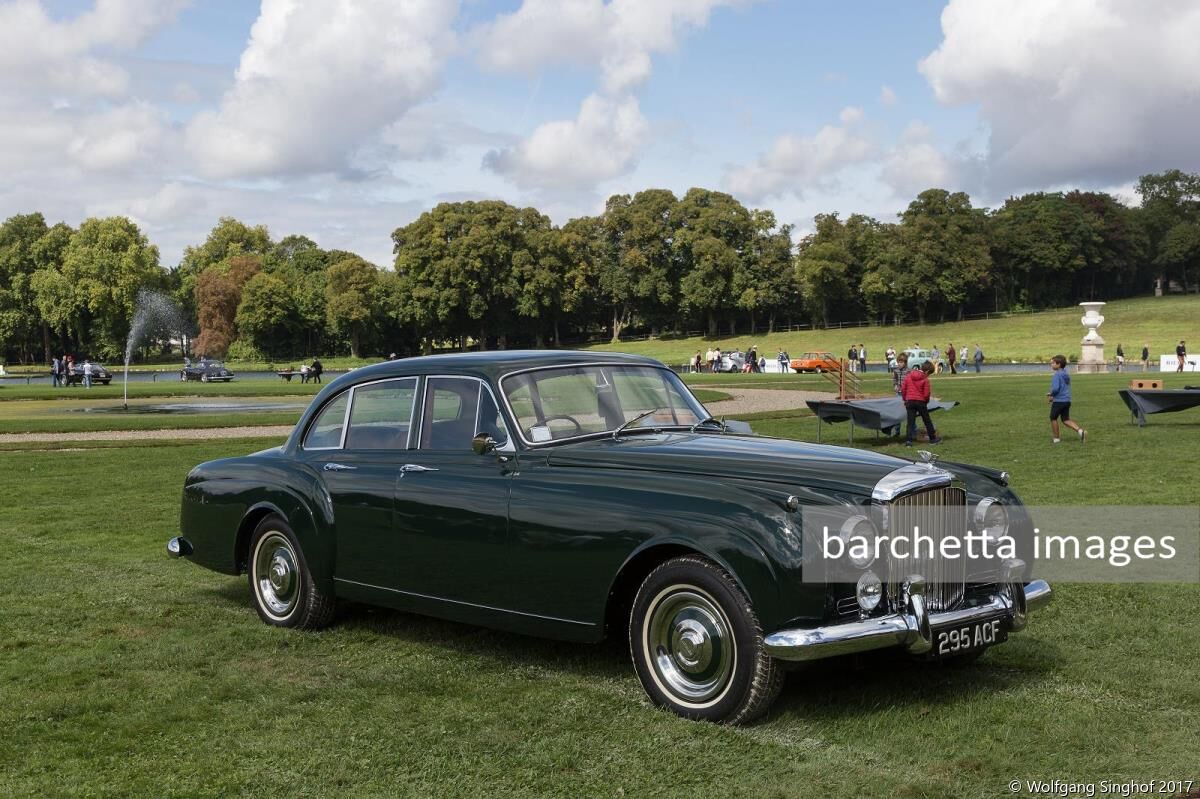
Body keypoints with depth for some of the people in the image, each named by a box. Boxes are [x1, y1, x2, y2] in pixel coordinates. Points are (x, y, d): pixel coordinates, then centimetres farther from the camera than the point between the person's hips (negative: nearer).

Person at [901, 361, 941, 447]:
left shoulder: (908, 375, 2)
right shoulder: (925, 379, -9)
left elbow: (903, 388, 4)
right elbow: (926, 394, -9)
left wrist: (905, 399, 15)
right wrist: (926, 401, 9)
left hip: (909, 401, 3)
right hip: (920, 401, -3)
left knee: (910, 421, 3)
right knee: (927, 421, 12)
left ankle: (908, 440, -7)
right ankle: (933, 438, 21)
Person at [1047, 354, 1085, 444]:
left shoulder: (1056, 375, -16)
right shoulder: (1066, 375, 13)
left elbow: (1056, 388, -25)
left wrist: (1050, 394, -5)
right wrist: (1053, 396, 19)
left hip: (1058, 401, -8)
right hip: (1067, 400, 8)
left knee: (1053, 418, 10)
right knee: (1066, 420, 13)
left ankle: (1056, 438, 17)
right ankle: (1080, 430, -6)